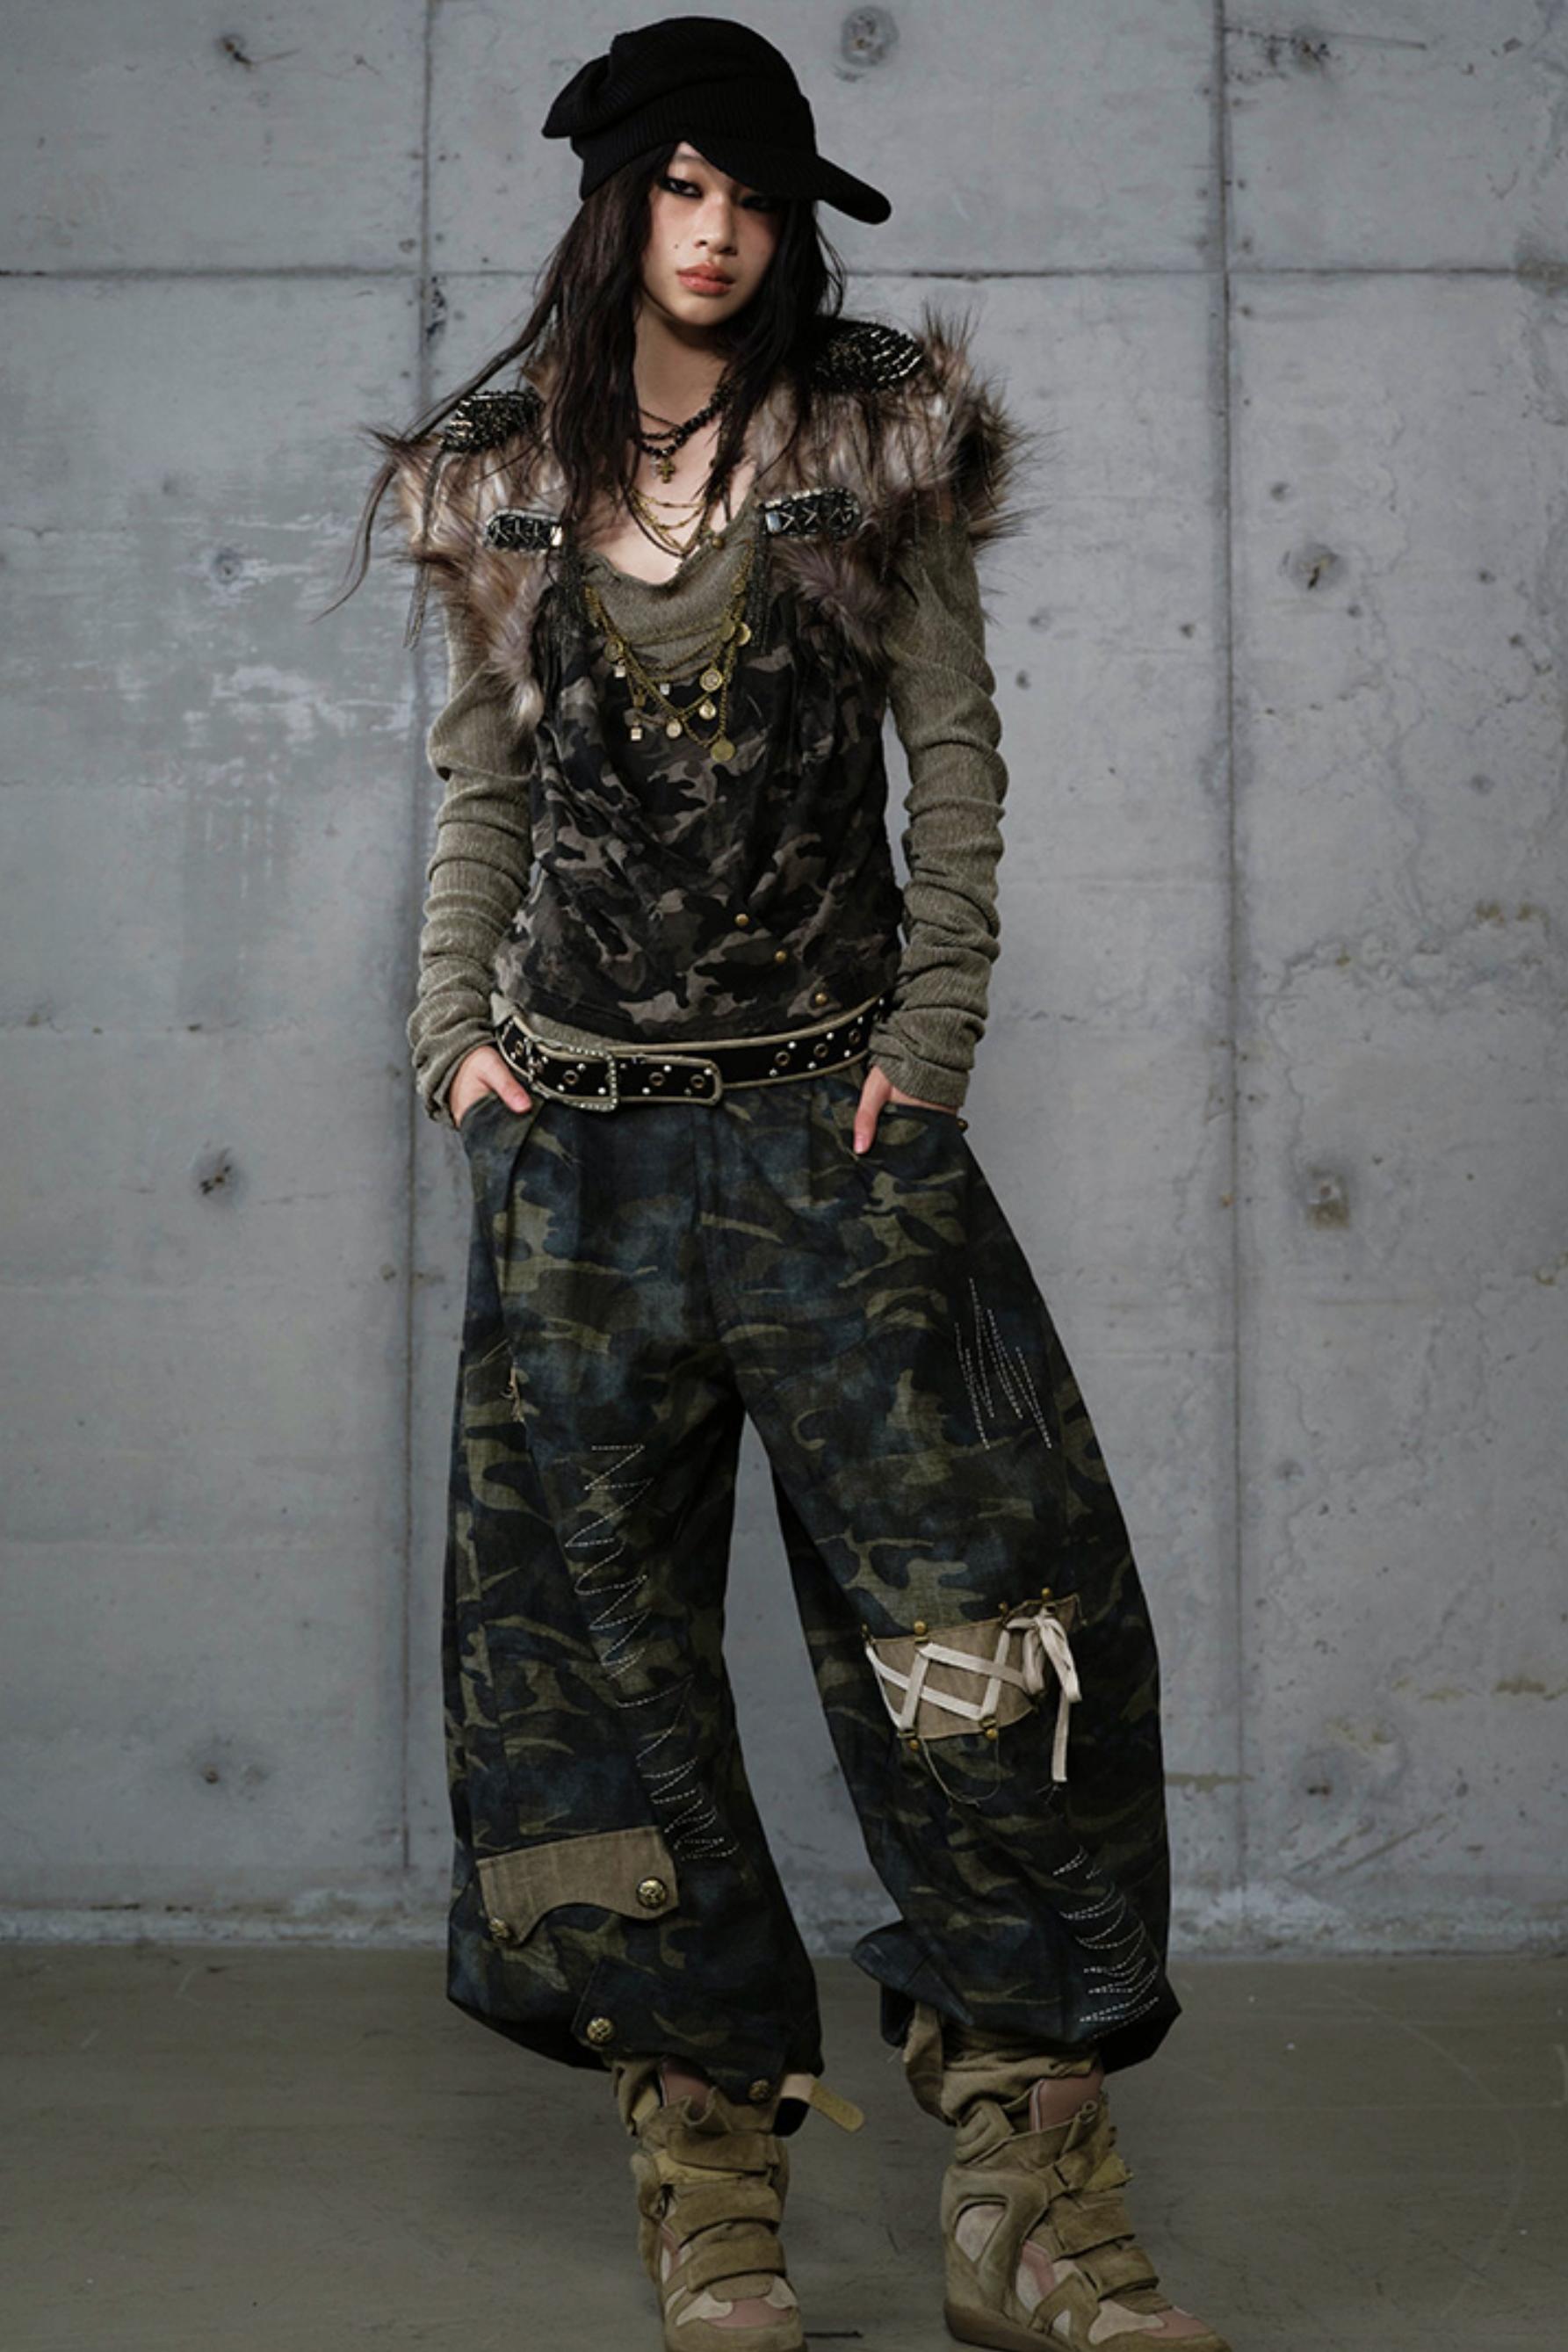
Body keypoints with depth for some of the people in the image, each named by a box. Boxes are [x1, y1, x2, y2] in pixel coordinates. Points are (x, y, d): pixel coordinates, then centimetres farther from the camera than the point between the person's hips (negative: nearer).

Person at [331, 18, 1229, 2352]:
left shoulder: (874, 449, 6)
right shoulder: (498, 488, 12)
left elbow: (957, 757, 2)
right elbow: (483, 786, 16)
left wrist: (932, 1040, -6)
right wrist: (453, 1028, 4)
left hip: (832, 1126, -2)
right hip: (577, 1138, 2)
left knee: (982, 1620, -7)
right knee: (603, 1647, 3)